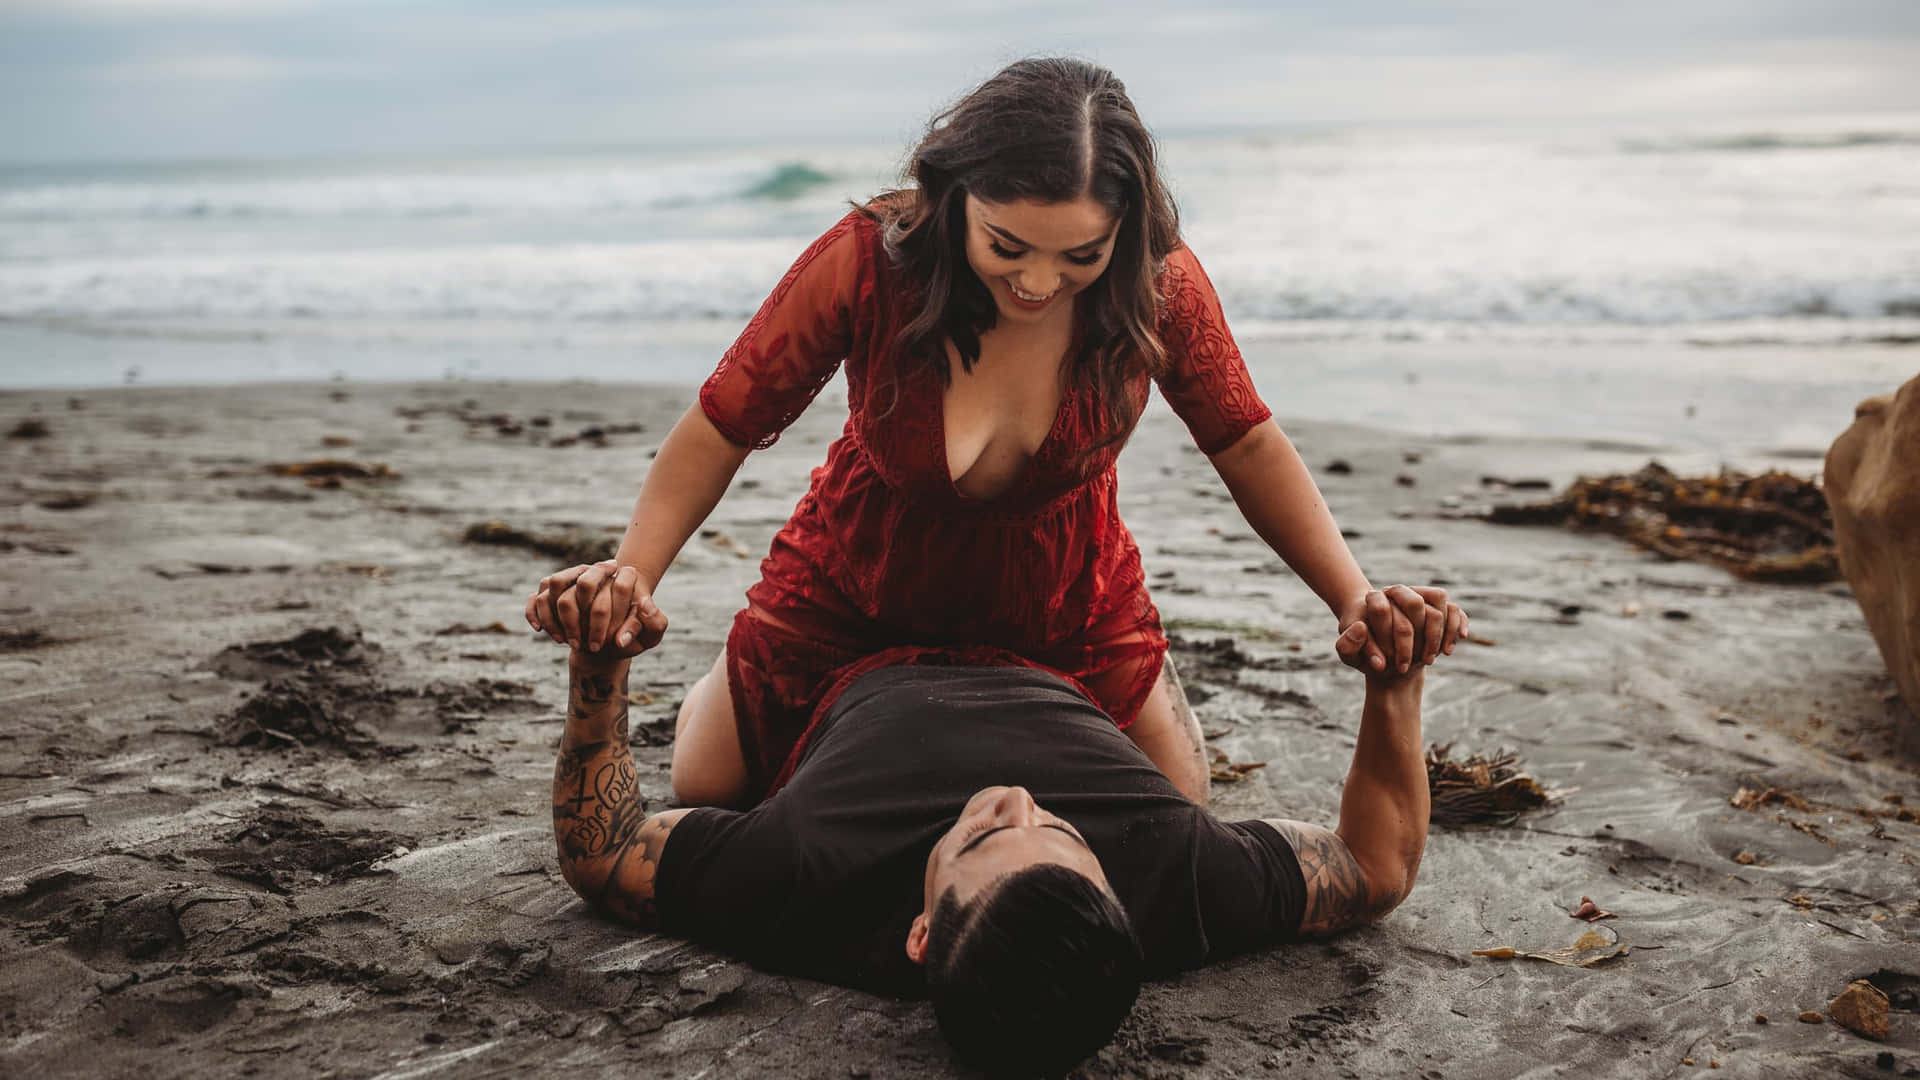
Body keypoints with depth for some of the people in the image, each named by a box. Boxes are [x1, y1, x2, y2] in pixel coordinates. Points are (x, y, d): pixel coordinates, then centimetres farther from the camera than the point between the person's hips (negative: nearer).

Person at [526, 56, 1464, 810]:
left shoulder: (1160, 286, -27)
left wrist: (1353, 596, -24)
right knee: (706, 790, 13)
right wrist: (631, 572, -39)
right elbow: (721, 428, -24)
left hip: (1064, 604, 1)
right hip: (856, 594, -1)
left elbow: (1246, 444, -13)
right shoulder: (868, 261, -32)